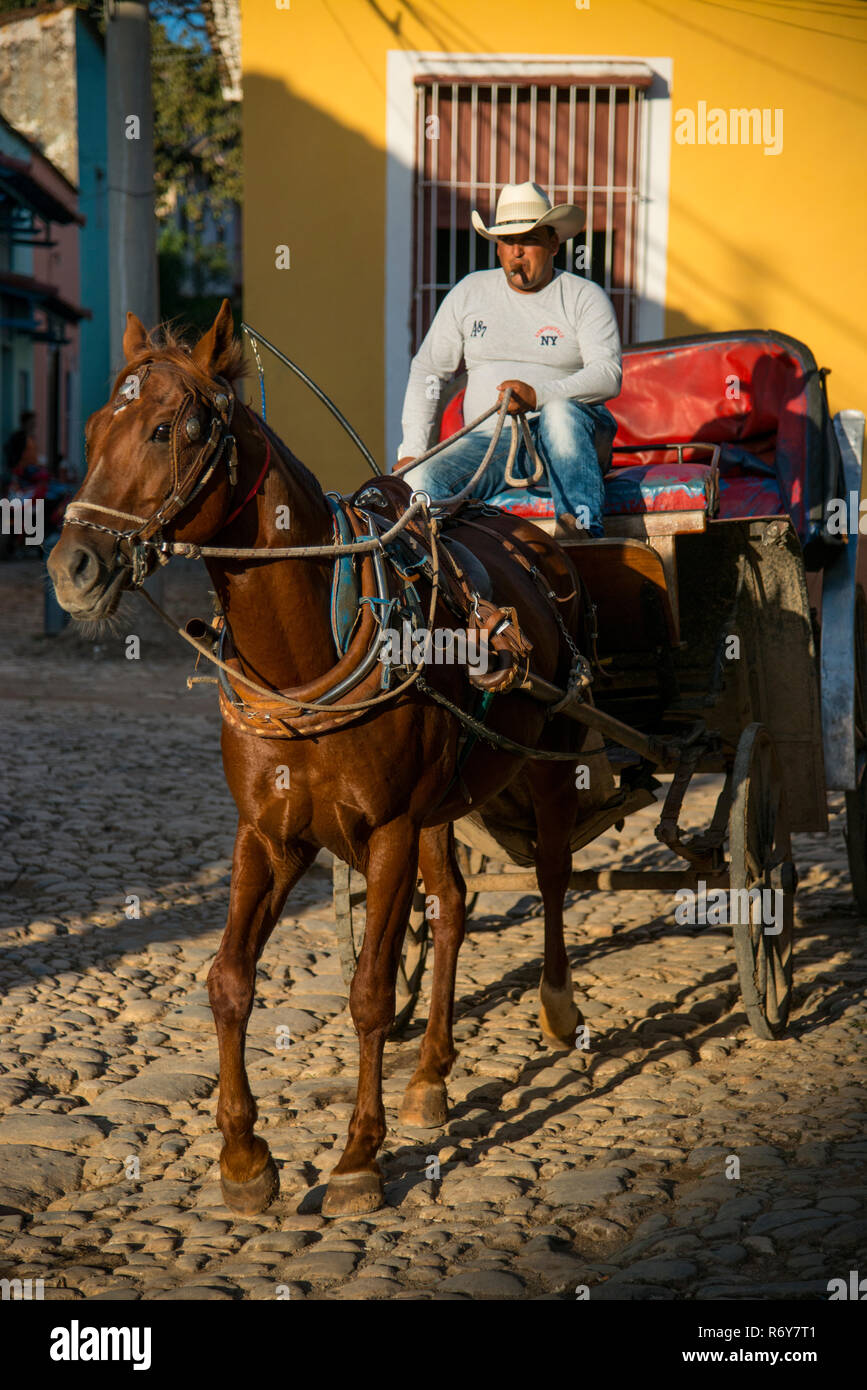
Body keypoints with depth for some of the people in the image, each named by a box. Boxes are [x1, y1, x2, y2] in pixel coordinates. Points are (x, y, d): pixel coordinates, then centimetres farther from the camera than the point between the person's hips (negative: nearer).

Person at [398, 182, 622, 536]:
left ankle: (583, 528, -45)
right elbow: (427, 370, 17)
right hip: (490, 440, 2)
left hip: (563, 440, -2)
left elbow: (608, 376, -10)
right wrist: (411, 449, 4)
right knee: (419, 480, -26)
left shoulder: (585, 297, 4)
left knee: (560, 411, -38)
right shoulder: (470, 292, 14)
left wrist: (537, 395, -27)